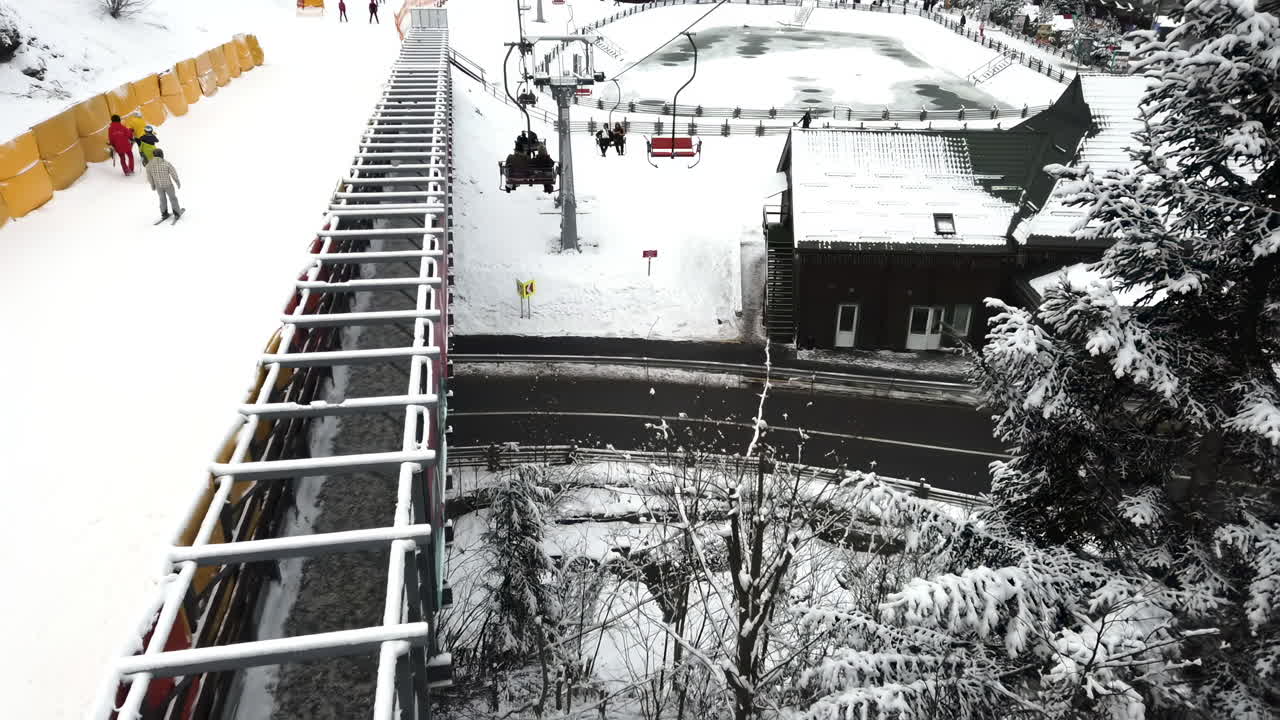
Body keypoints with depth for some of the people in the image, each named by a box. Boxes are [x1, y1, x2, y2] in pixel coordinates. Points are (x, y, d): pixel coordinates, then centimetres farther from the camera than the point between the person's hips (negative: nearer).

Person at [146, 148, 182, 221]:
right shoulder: (166, 163, -22)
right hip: (168, 185, -3)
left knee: (162, 199, 23)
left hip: (158, 186, 3)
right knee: (172, 198, 18)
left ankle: (164, 214, 30)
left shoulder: (149, 165, -11)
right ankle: (177, 213, 28)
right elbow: (174, 174, -12)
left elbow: (149, 177, 0)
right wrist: (178, 182, 4)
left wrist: (152, 186, 16)